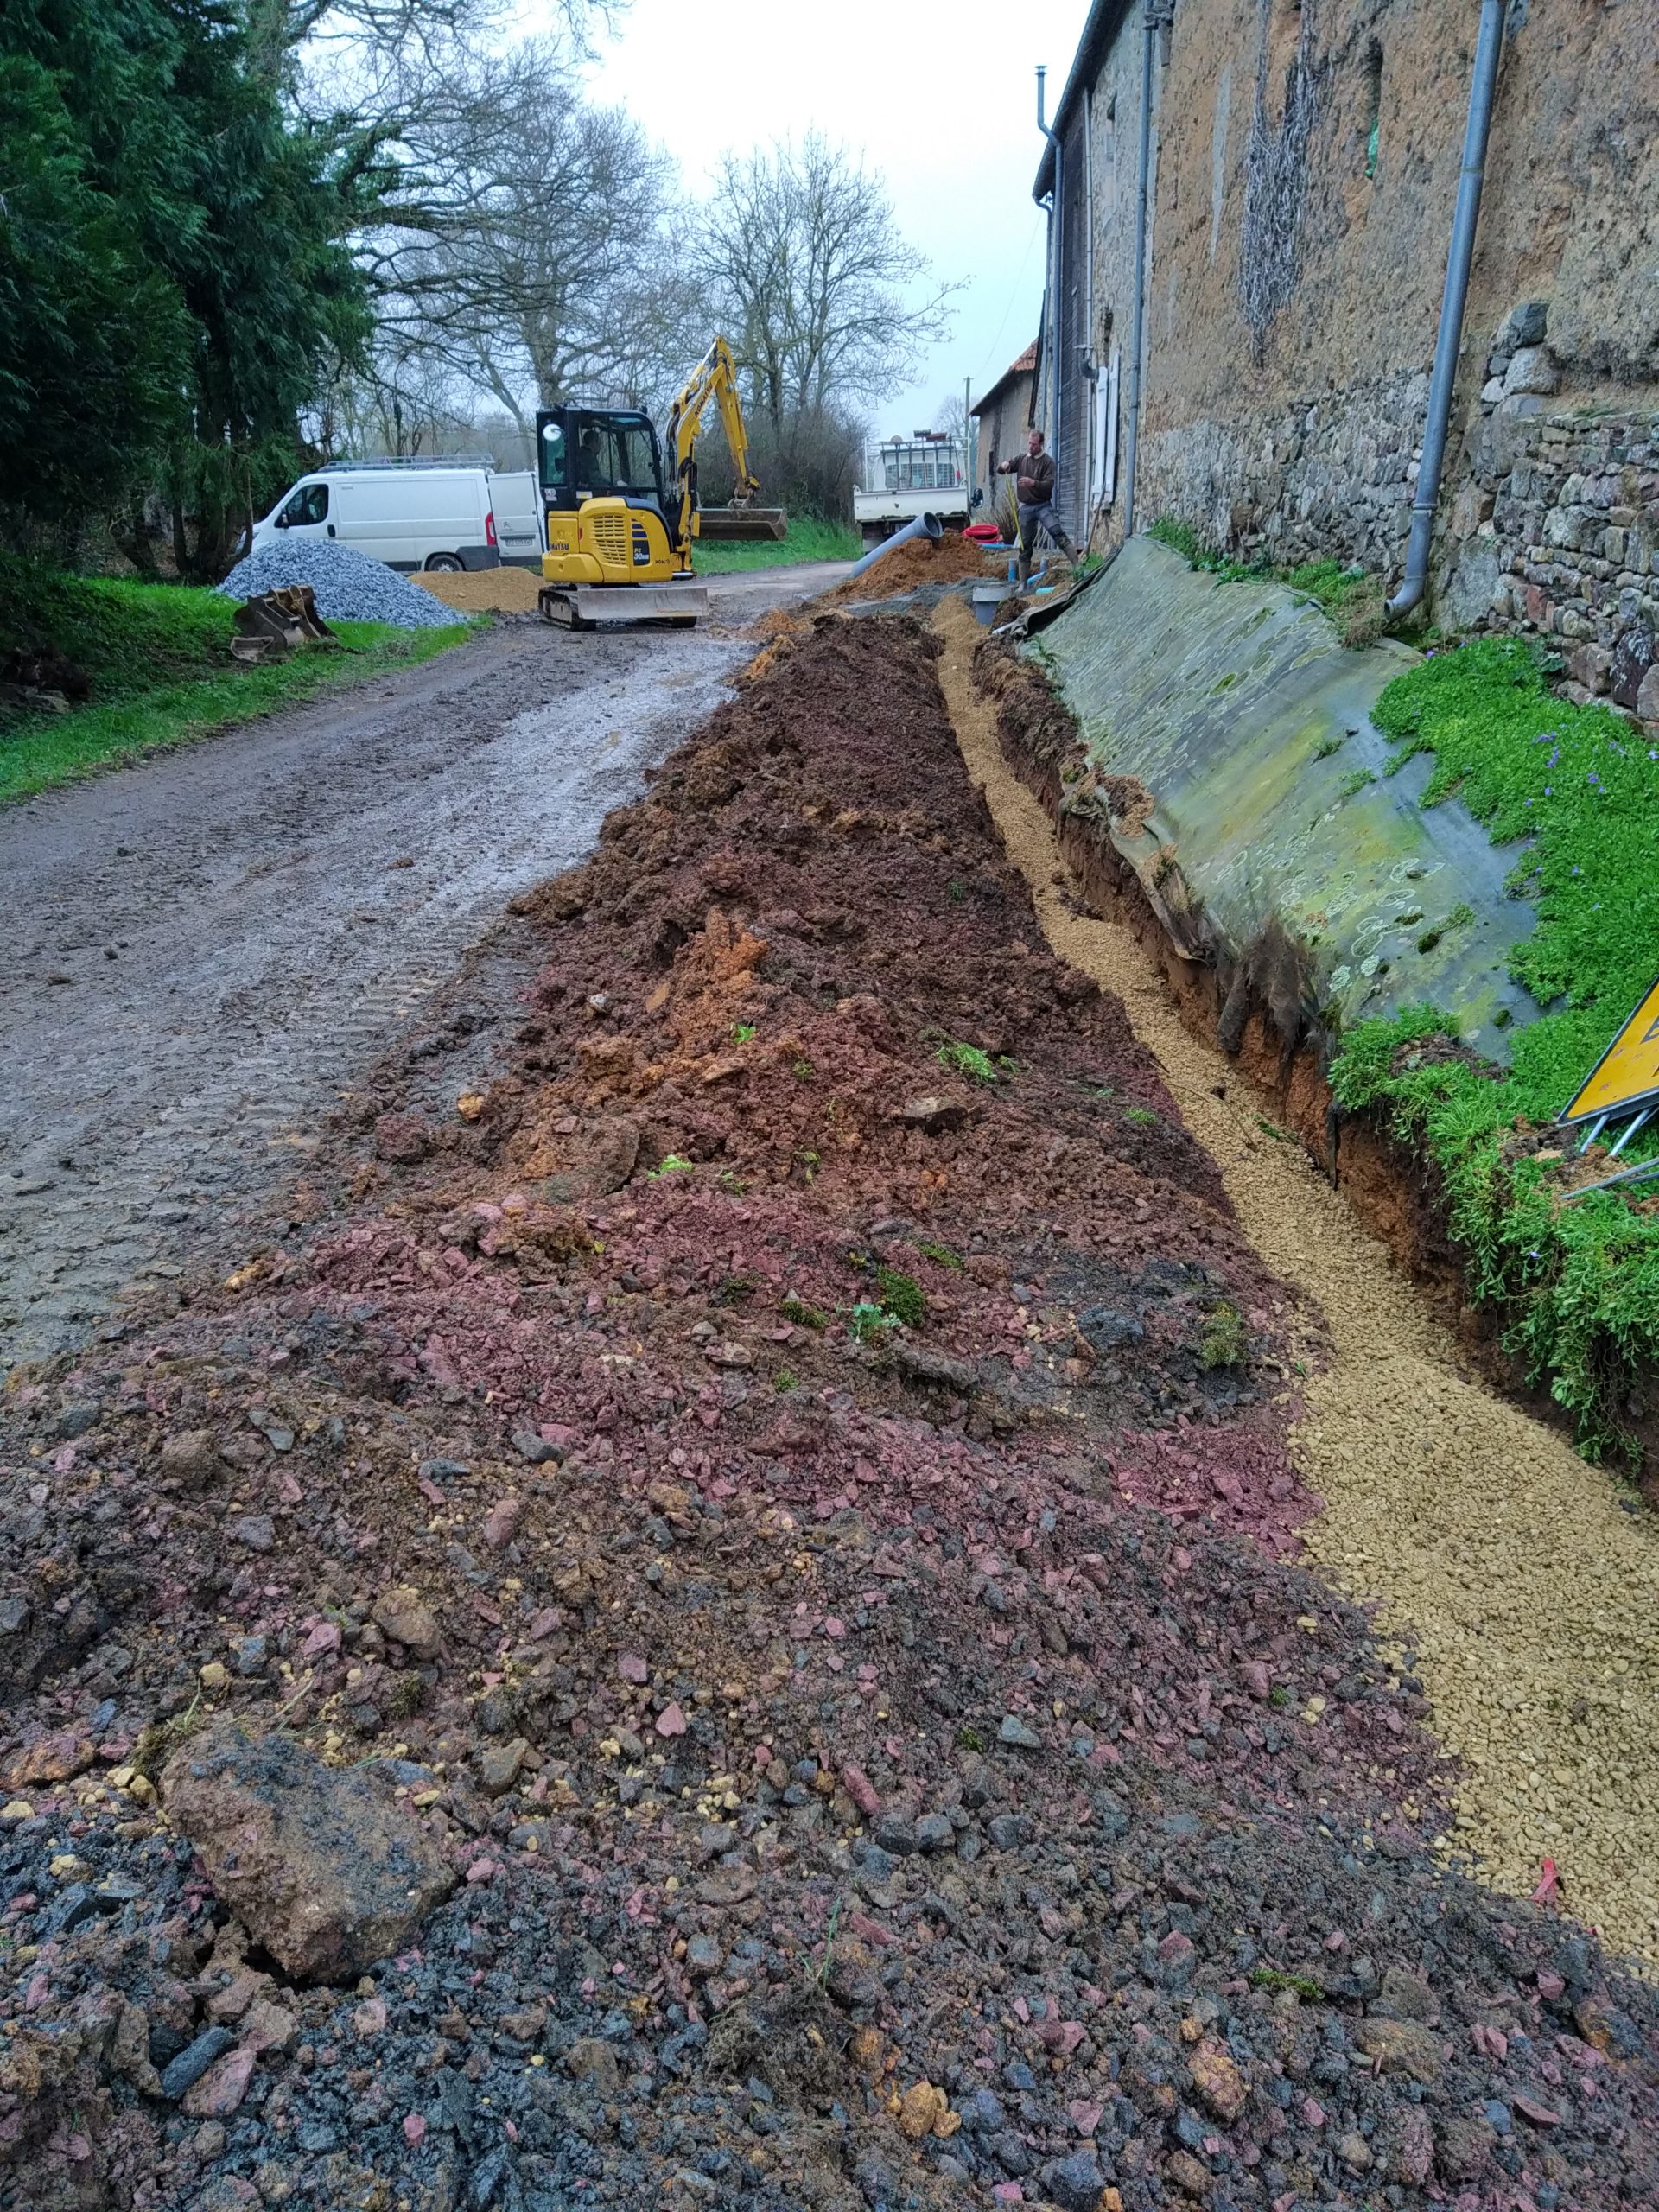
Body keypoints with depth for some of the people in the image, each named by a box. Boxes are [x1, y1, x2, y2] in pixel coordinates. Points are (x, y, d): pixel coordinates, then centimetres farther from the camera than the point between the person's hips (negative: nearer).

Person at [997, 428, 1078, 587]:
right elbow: (1000, 471, 13)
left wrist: (1033, 483, -31)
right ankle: (1023, 583, 13)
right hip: (1026, 507, 3)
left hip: (1043, 505, -3)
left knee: (1058, 534, -20)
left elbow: (1049, 484, -14)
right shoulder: (1021, 459, 9)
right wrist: (1004, 466, -11)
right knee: (1025, 546, 7)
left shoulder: (1047, 461, -2)